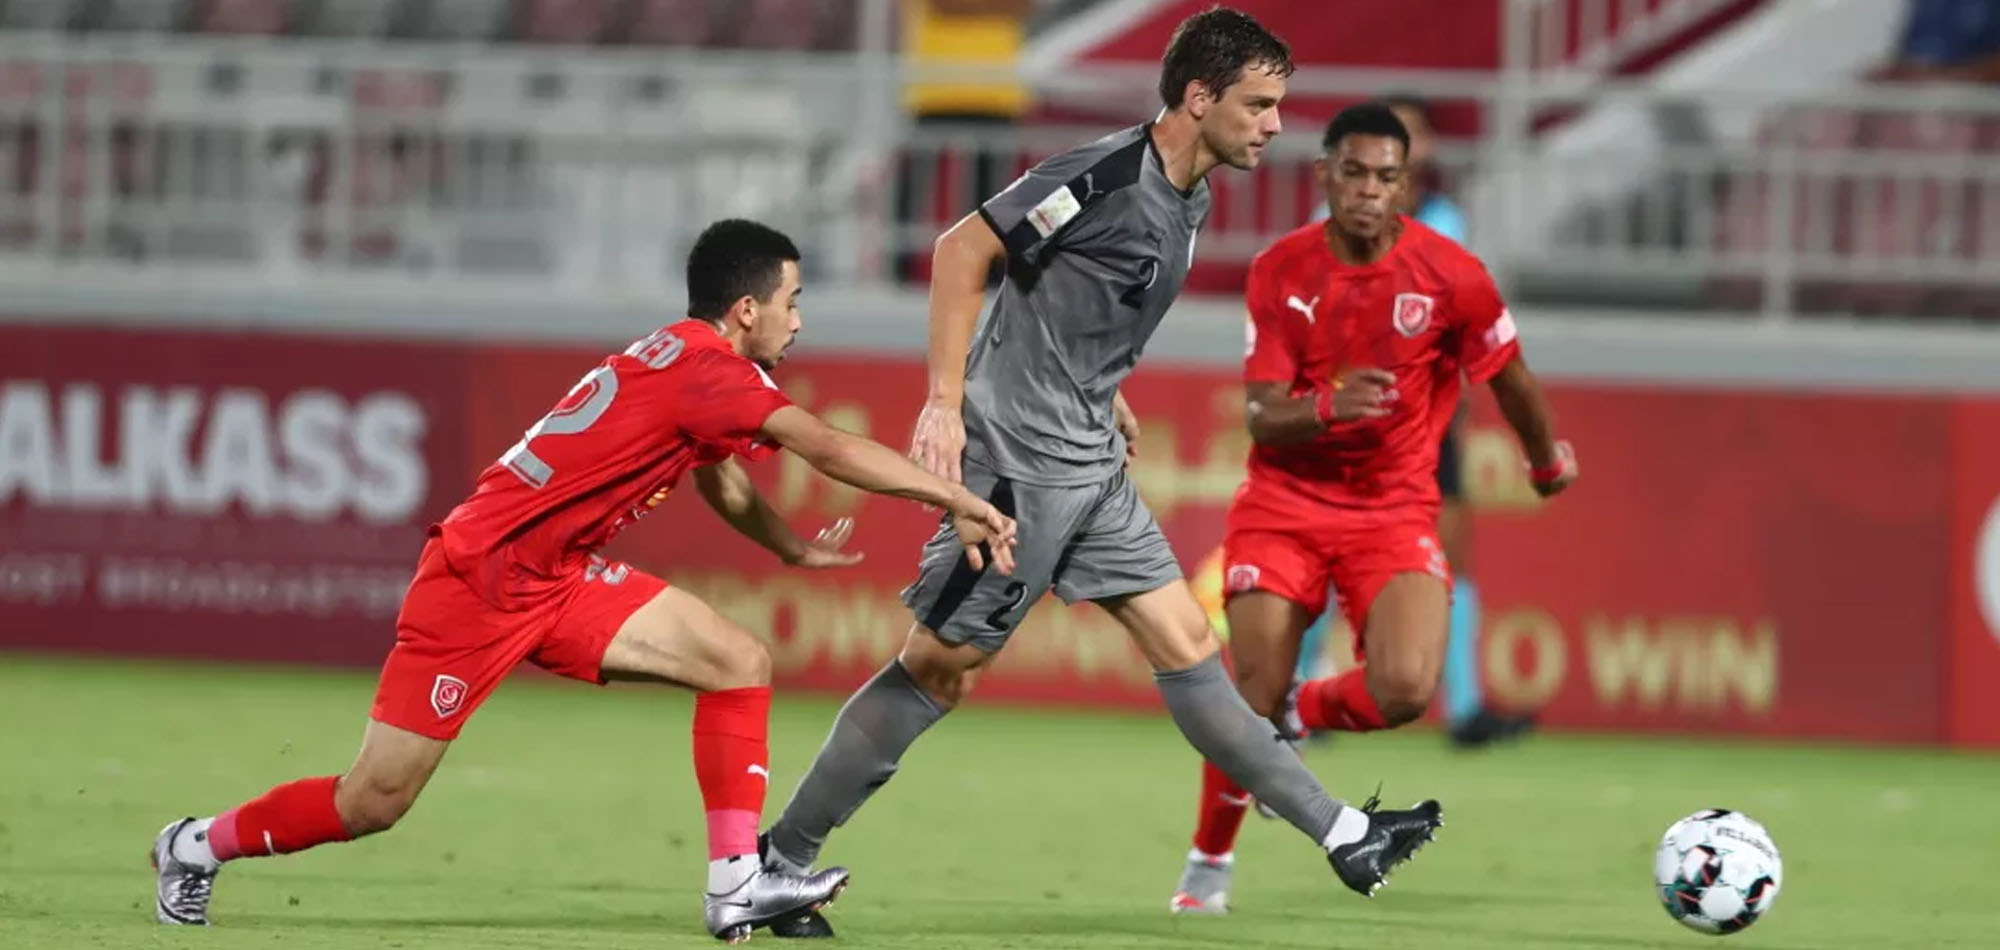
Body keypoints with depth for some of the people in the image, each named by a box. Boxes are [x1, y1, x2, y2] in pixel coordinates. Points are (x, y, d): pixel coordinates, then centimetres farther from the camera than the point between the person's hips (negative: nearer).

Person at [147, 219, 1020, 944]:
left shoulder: (689, 363, 9)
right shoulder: (700, 368, -21)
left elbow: (722, 484, 26)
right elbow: (829, 449, -28)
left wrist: (795, 549, 12)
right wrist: (957, 501, -24)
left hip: (556, 580, 10)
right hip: (477, 579, -10)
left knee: (741, 663, -4)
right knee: (373, 802, -5)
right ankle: (202, 844, 19)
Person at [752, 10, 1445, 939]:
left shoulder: (1187, 202, 9)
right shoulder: (1103, 177, -19)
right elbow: (962, 250, -18)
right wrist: (945, 401, -20)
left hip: (1092, 467, 9)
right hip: (1021, 461, -9)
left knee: (1184, 644, 9)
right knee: (937, 669, -3)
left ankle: (1340, 834, 10)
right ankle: (779, 858, 5)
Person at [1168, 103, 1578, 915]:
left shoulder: (1451, 276, -11)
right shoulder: (1279, 273, -7)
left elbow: (1511, 381, 6)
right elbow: (1261, 417, -12)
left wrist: (1548, 462, 21)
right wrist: (1326, 405, -33)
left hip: (1395, 511, 0)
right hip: (1284, 503, 0)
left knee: (1405, 689, -24)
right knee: (1251, 697, -7)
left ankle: (1302, 716, 12)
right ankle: (1209, 866, 19)